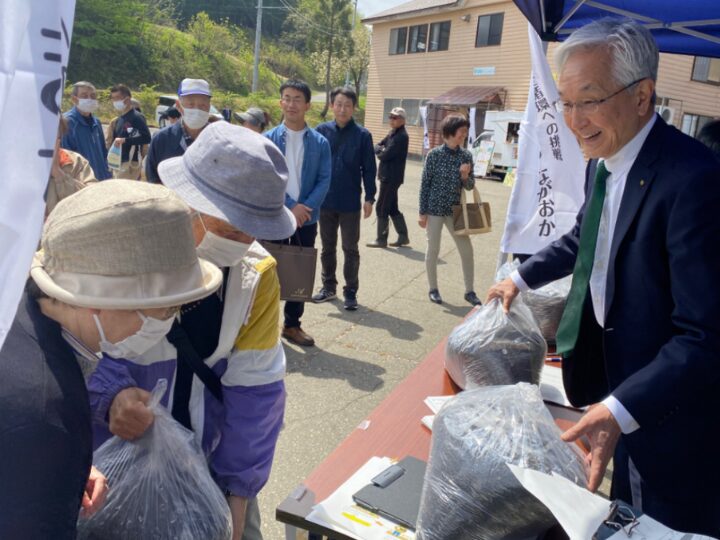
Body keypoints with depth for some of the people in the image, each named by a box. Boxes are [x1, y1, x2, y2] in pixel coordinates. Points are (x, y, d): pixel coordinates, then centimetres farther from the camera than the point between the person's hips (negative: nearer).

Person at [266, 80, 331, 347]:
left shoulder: (320, 142, 3)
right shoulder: (268, 140, -2)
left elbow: (324, 180, -3)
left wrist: (305, 207, -17)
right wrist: (290, 206, -17)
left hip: (307, 219, 2)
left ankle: (292, 324, 24)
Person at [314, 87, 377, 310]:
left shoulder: (362, 135, -5)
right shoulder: (322, 130, -1)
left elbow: (369, 169, -2)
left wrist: (370, 198, -6)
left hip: (350, 203, -2)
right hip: (325, 201, 2)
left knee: (350, 249, 7)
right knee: (327, 247, 15)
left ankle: (350, 292, 17)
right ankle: (328, 286, 30)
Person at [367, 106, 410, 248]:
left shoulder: (401, 136, -16)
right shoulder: (393, 133, 15)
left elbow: (385, 155, -20)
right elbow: (377, 146, 14)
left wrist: (380, 152, 1)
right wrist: (381, 149, -8)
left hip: (392, 177, -9)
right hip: (388, 176, 9)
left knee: (381, 208, -3)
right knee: (392, 208, 14)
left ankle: (381, 240, 5)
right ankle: (403, 236, 22)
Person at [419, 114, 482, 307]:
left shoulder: (466, 156, 1)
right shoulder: (435, 154, -9)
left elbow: (469, 186, 6)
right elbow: (425, 184, -5)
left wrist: (465, 176, -16)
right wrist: (422, 212, -7)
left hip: (455, 210, 4)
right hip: (434, 209, -3)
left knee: (467, 250, 3)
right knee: (433, 250, 5)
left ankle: (469, 291, 16)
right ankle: (433, 289, 21)